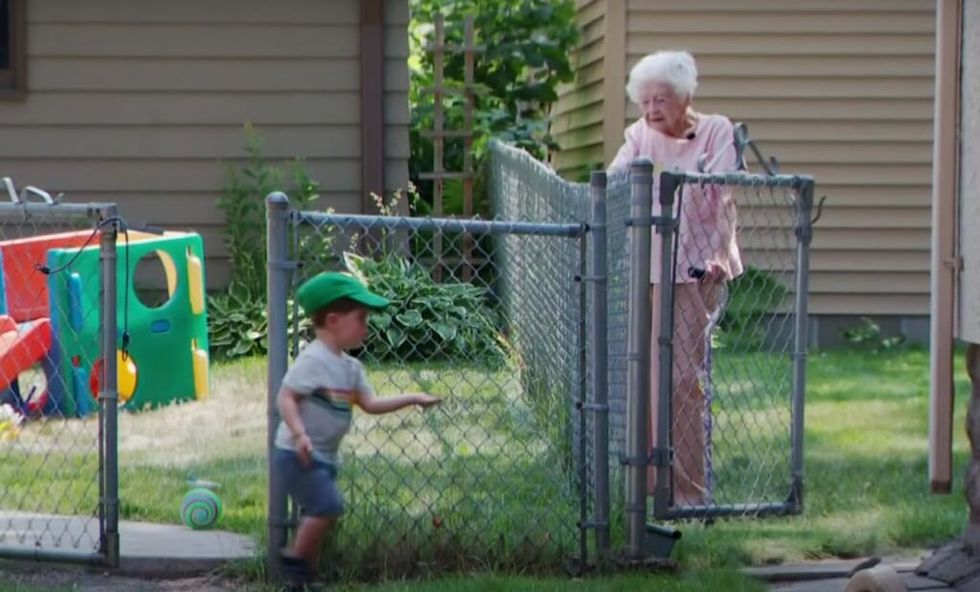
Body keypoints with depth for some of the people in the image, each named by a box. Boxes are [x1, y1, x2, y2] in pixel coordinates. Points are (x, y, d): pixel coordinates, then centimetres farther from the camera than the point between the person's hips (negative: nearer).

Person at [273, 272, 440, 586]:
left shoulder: (350, 367, 10)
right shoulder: (313, 360, -17)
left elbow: (370, 403, 8)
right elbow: (285, 398, -22)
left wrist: (411, 399, 2)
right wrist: (299, 434, -35)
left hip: (324, 456, 10)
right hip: (297, 454, -10)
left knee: (318, 513, 13)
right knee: (328, 505, -20)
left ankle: (305, 573, 21)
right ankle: (294, 560, -7)